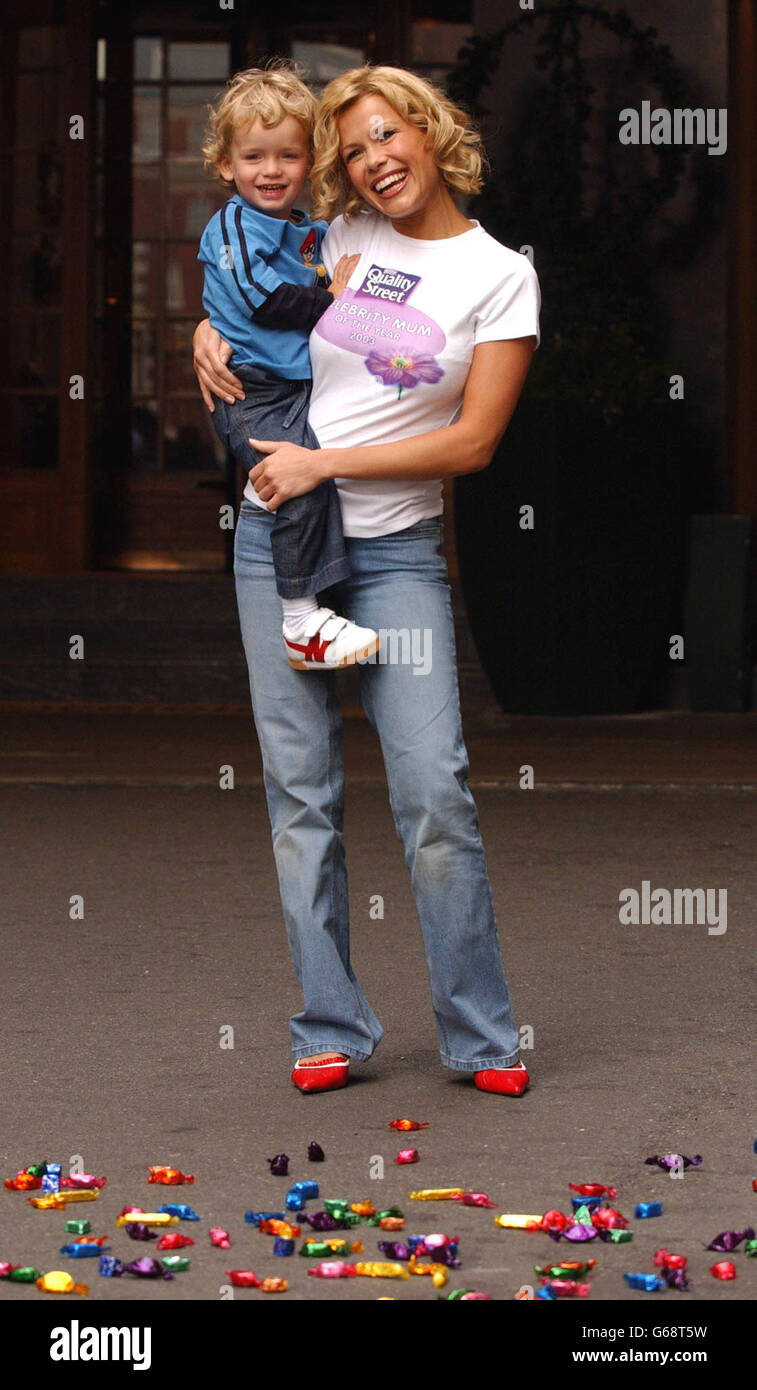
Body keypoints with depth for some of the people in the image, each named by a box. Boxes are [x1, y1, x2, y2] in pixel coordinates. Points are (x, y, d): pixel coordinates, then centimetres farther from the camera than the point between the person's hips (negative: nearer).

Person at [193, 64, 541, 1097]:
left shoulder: (500, 276, -1)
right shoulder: (334, 238, 7)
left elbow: (474, 441, -7)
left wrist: (325, 463, -12)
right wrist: (209, 330, 5)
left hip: (397, 548, -3)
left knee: (435, 790, -9)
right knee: (301, 792, 3)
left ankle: (482, 1037, 2)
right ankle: (331, 1031, 10)